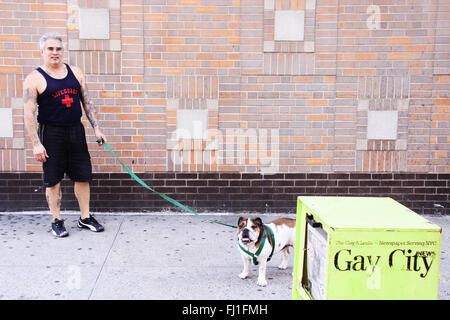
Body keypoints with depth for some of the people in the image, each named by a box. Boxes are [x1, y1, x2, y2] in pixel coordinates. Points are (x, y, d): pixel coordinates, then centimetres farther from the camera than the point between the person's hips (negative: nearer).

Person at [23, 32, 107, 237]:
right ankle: (56, 221, 17)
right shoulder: (34, 79, -5)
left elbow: (87, 102, 12)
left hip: (76, 131, 4)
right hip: (51, 133, -4)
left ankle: (85, 218, 21)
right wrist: (36, 143, -15)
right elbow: (29, 114, -9)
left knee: (83, 176, 8)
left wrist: (96, 129, 6)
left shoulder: (75, 72, 9)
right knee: (53, 180, 3)